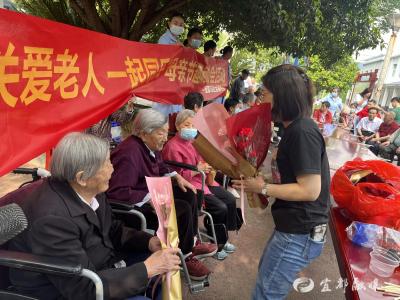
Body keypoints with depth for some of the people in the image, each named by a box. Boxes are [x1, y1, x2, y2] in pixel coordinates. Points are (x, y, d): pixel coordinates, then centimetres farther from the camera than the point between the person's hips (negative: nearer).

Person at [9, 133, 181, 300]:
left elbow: (113, 230, 6)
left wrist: (149, 242, -11)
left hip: (100, 268, 8)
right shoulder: (52, 219, -32)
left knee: (166, 268, 7)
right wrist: (147, 269, -26)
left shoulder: (89, 190, -9)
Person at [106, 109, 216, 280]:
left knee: (188, 195, 4)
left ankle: (191, 243, 17)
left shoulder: (151, 146, -1)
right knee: (183, 210, -19)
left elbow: (160, 167, 19)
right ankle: (184, 257, 3)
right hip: (136, 204, -10)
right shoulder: (130, 153, -30)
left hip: (152, 191, 10)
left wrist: (177, 177, 3)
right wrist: (151, 198, -32)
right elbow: (117, 193, -36)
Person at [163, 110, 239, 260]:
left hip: (203, 180, 9)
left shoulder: (192, 141, 11)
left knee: (231, 200, 1)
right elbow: (178, 176, -18)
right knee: (220, 208, -17)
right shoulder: (173, 146, -15)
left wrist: (206, 166, 2)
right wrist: (197, 169, -20)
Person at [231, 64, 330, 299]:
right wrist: (261, 174, 3)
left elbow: (310, 190, -25)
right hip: (295, 227, 10)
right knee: (266, 275, 28)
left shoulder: (302, 132, -23)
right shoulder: (298, 128, 9)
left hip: (299, 234, -10)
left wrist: (263, 188, -18)